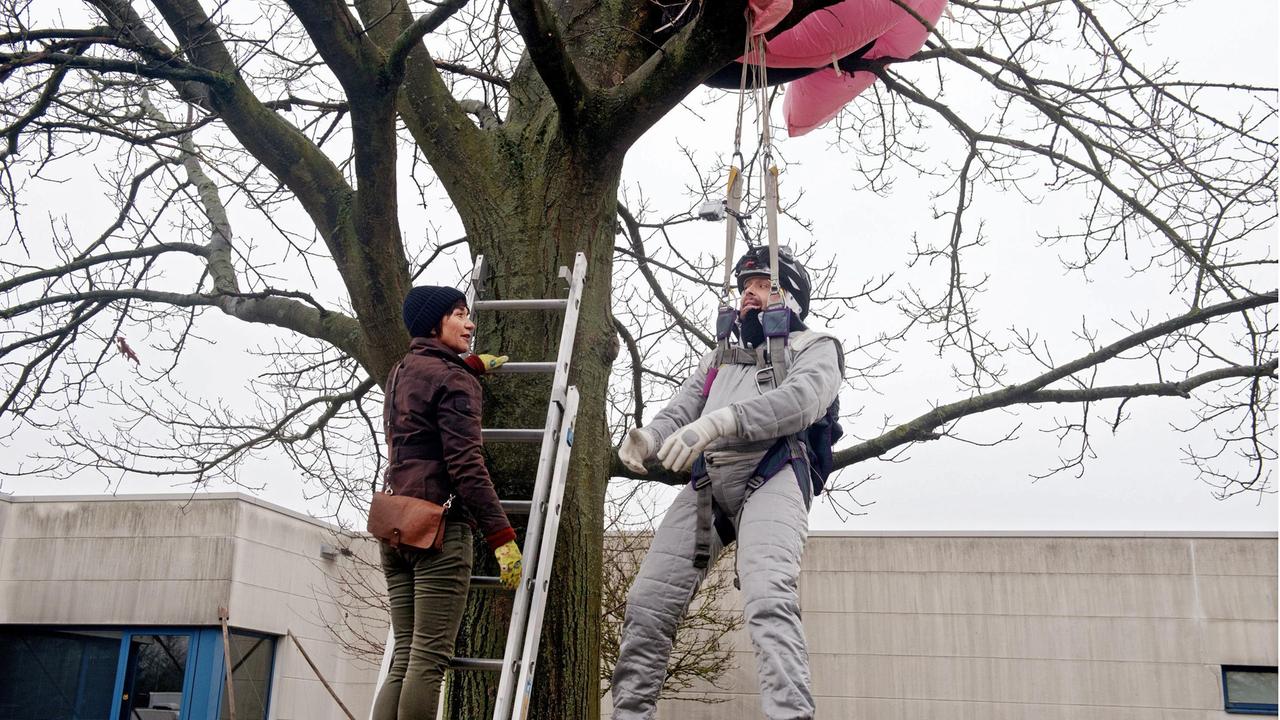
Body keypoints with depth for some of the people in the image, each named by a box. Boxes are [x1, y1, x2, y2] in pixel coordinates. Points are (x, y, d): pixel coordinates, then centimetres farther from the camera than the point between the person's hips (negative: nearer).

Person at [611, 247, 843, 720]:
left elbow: (801, 399, -8)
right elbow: (679, 412, 20)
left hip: (771, 478, -5)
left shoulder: (814, 348, 15)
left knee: (767, 601, -29)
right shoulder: (718, 358, 34)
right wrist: (646, 437, -6)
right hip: (706, 484, 6)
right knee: (647, 603, -4)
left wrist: (720, 420, -23)